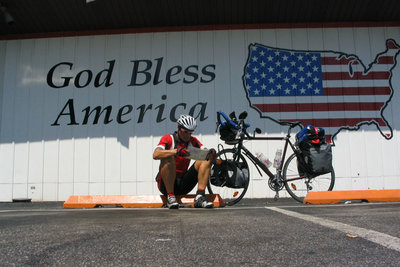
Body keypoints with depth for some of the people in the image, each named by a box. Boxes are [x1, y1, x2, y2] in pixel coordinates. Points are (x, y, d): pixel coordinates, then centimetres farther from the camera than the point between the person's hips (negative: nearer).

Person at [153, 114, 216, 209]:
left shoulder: (193, 141, 7)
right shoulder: (168, 139, -7)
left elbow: (205, 152, -3)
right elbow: (155, 155, -25)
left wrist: (211, 153, -28)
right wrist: (176, 151, -39)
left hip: (183, 184, 4)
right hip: (165, 184, -4)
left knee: (205, 160, -8)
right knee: (169, 157, -29)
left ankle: (199, 197, -22)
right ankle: (170, 197, -25)